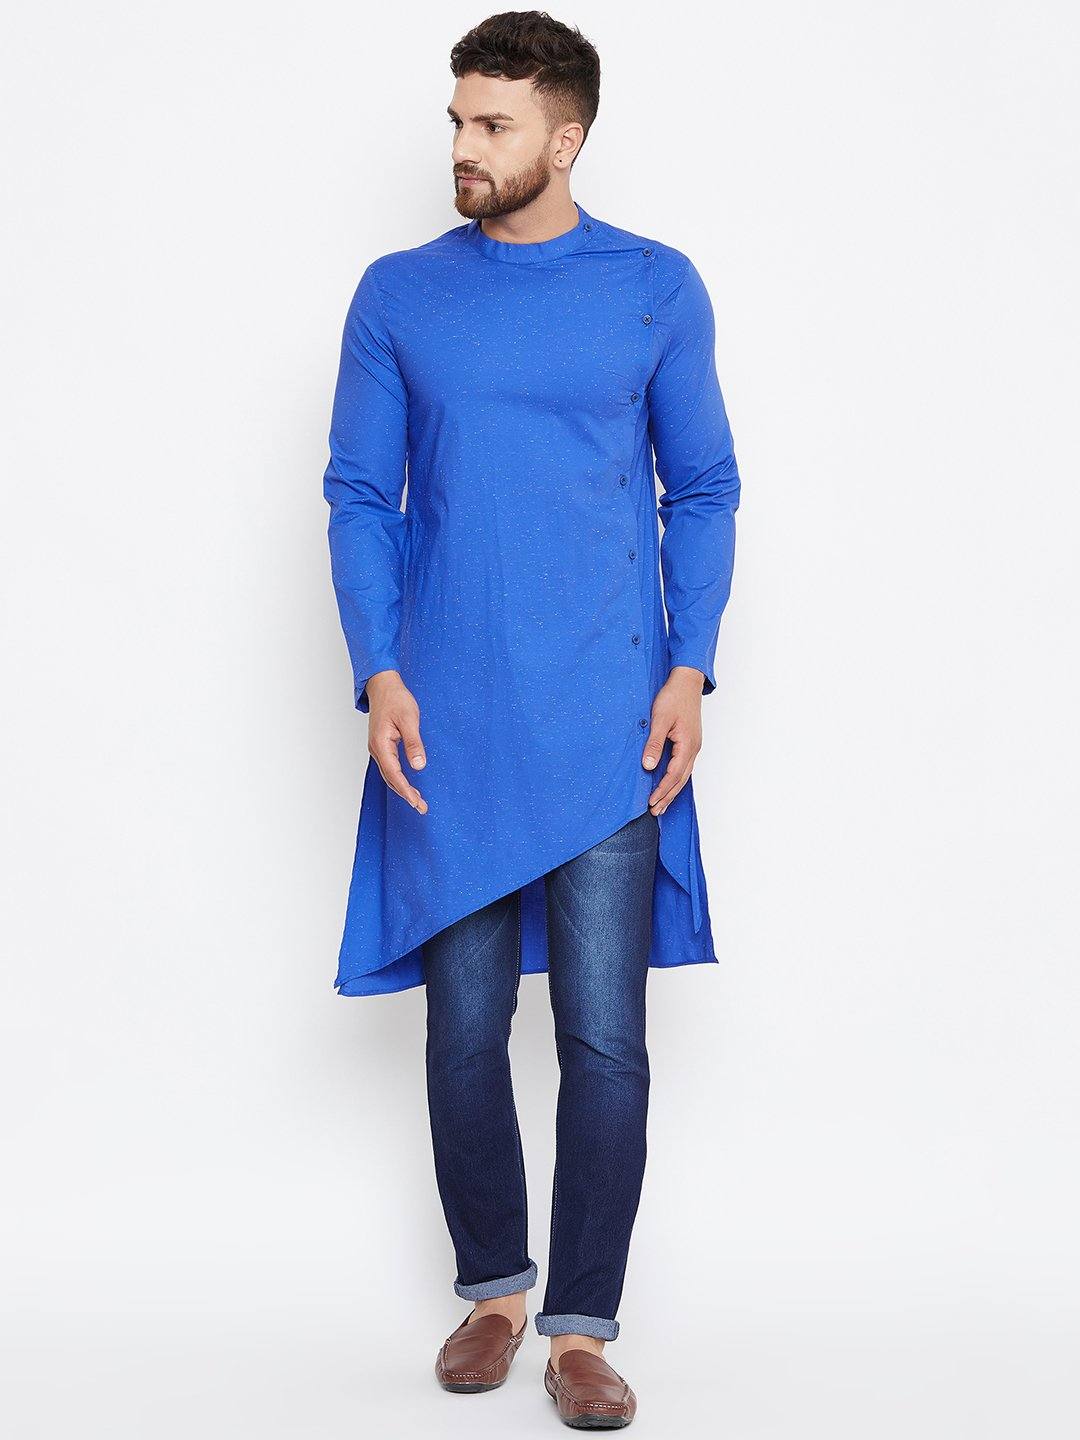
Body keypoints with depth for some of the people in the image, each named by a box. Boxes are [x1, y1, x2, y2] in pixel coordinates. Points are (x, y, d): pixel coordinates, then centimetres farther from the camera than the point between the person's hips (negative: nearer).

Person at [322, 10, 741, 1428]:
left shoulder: (658, 288, 4)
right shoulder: (399, 295, 6)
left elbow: (705, 492, 7)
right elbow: (358, 498, 7)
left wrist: (689, 671, -3)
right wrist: (378, 671, -6)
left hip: (611, 723, -1)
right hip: (448, 724, 1)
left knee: (604, 1036, -1)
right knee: (467, 1025, 7)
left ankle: (583, 1325, 13)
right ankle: (492, 1286, 27)